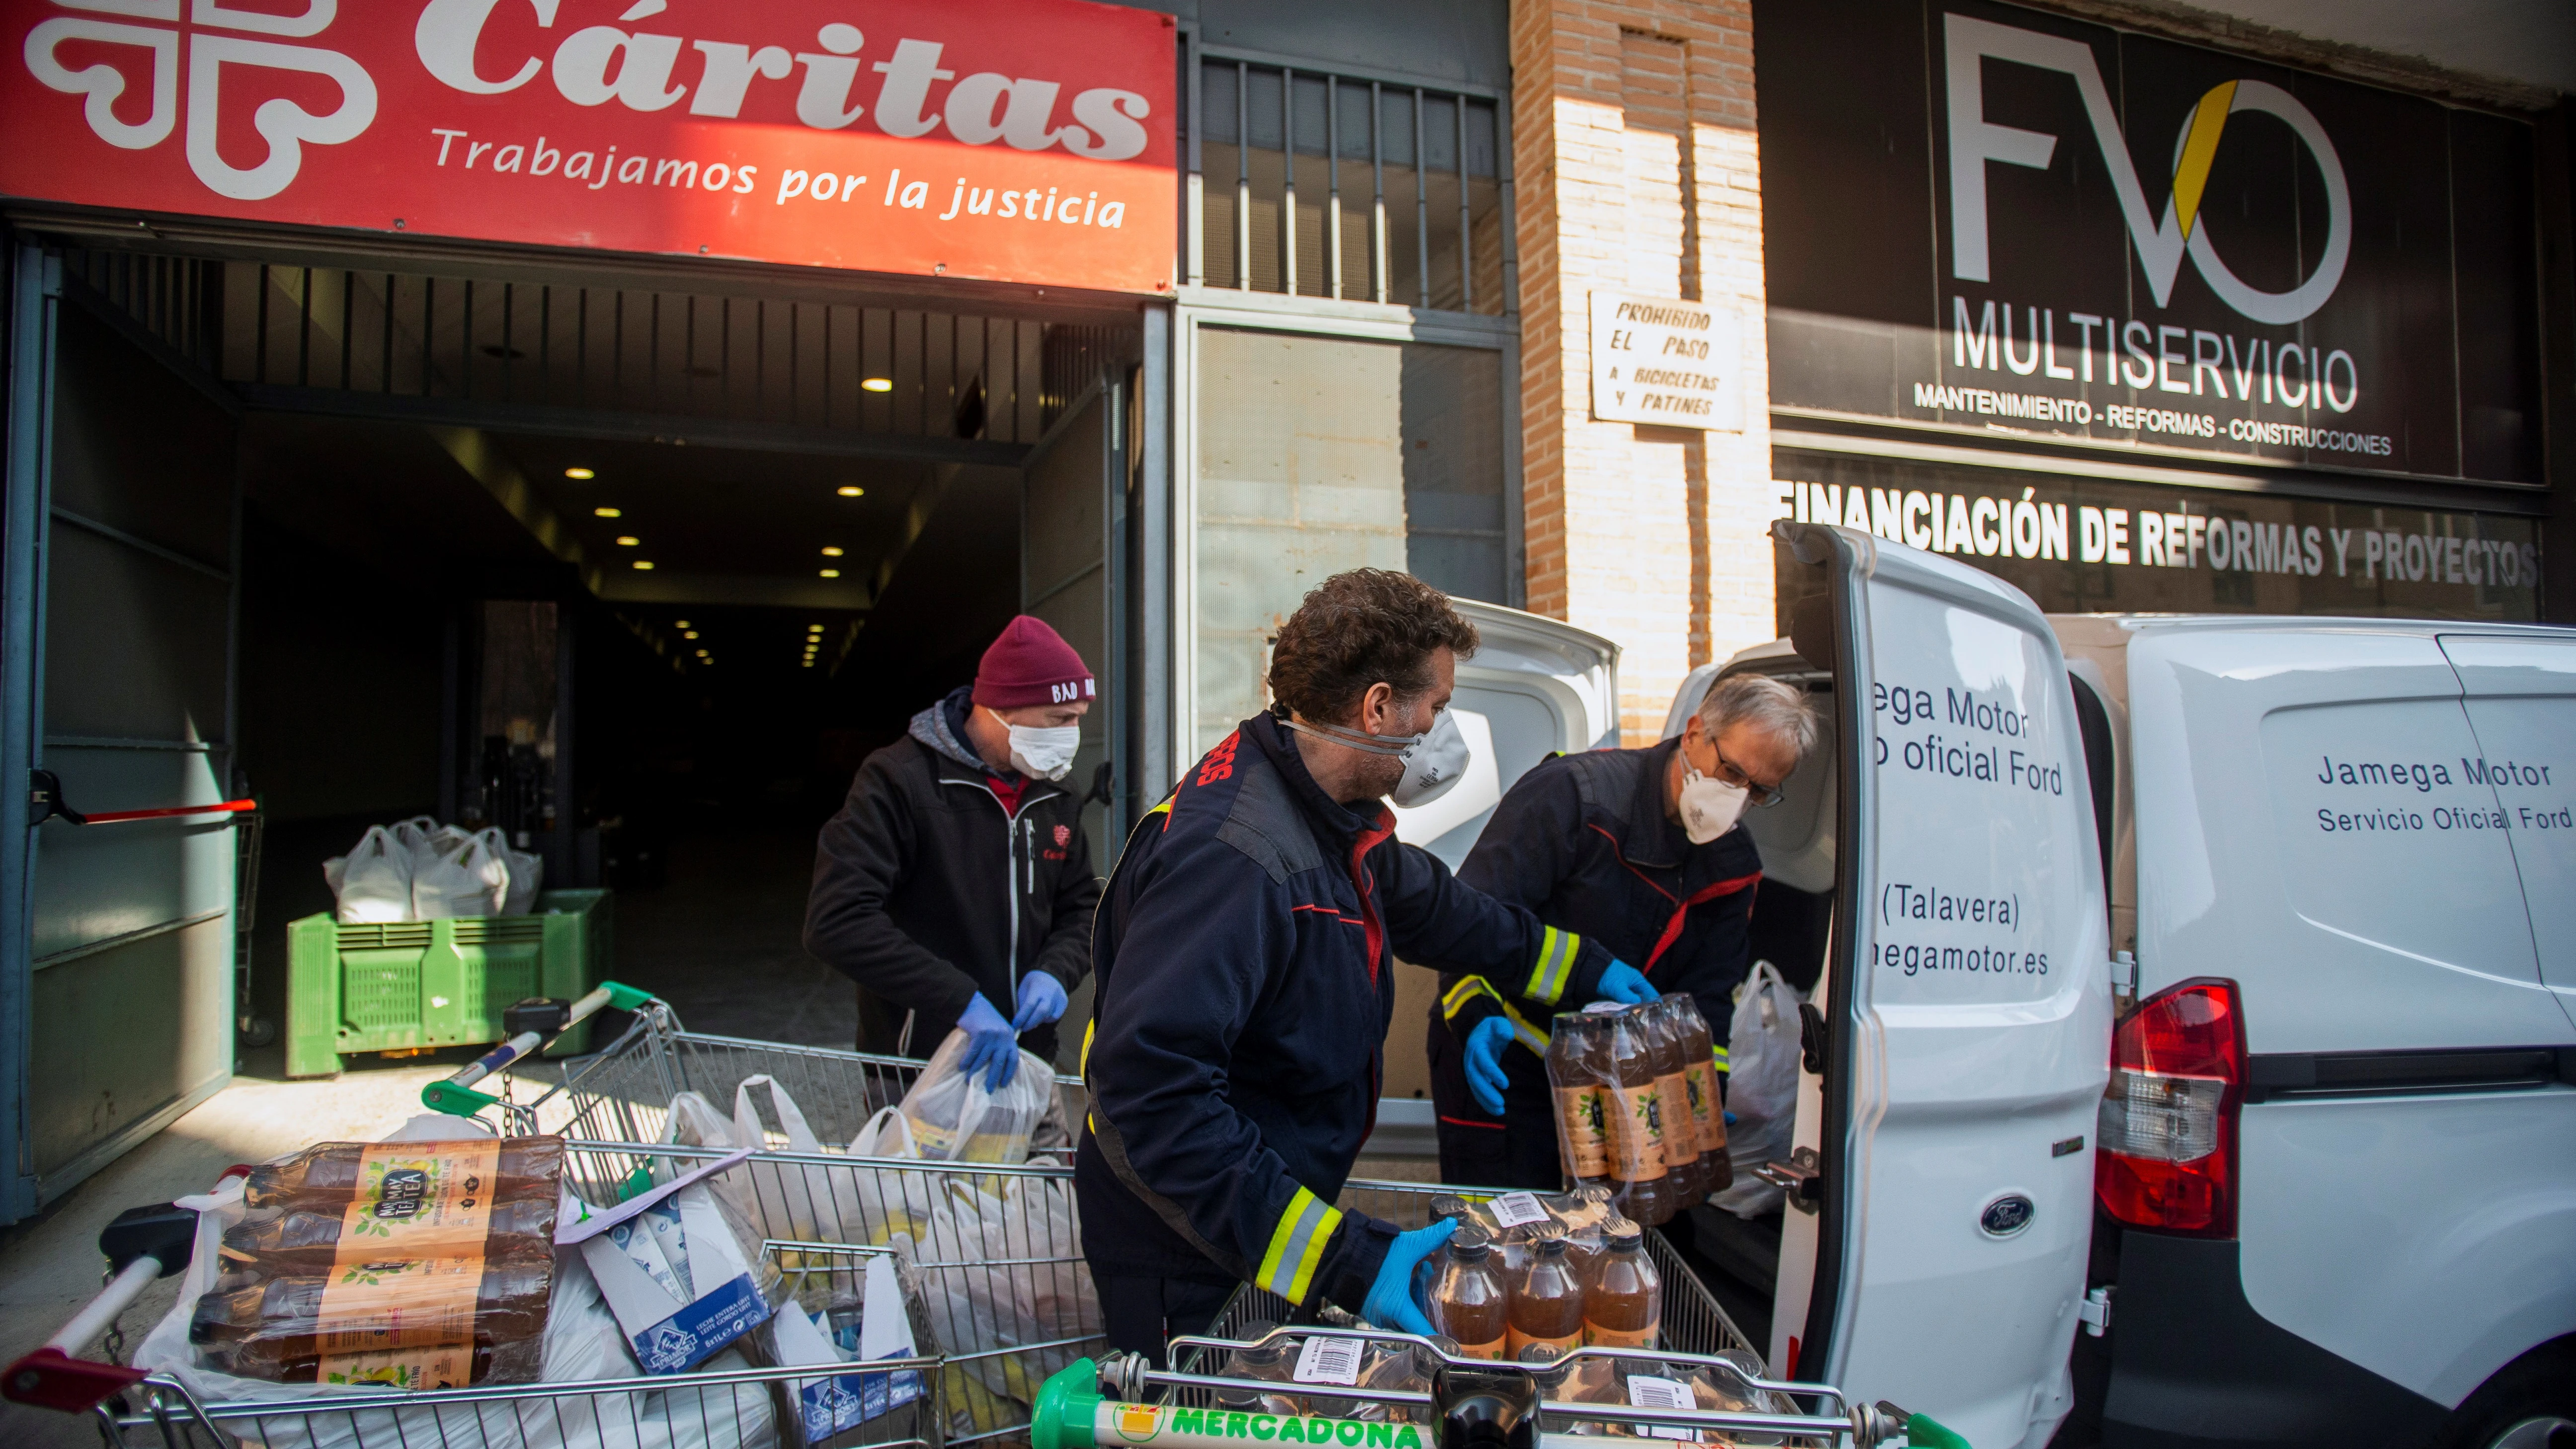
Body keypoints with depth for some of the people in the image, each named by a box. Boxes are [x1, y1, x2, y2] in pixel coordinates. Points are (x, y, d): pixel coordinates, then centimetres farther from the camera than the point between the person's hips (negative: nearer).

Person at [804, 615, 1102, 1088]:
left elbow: (1082, 904, 14)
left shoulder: (1056, 796, 6)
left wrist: (1055, 971, -10)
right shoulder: (899, 780, -15)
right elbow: (836, 920, -24)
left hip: (1022, 1062, 6)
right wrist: (961, 1000, -30)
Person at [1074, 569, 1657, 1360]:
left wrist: (1584, 969, 31)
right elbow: (1153, 1089, -38)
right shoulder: (1230, 855, -31)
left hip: (1275, 1219, 9)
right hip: (1191, 1267, -9)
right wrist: (1345, 1259, -39)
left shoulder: (1331, 814, 1)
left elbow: (1426, 903, 22)